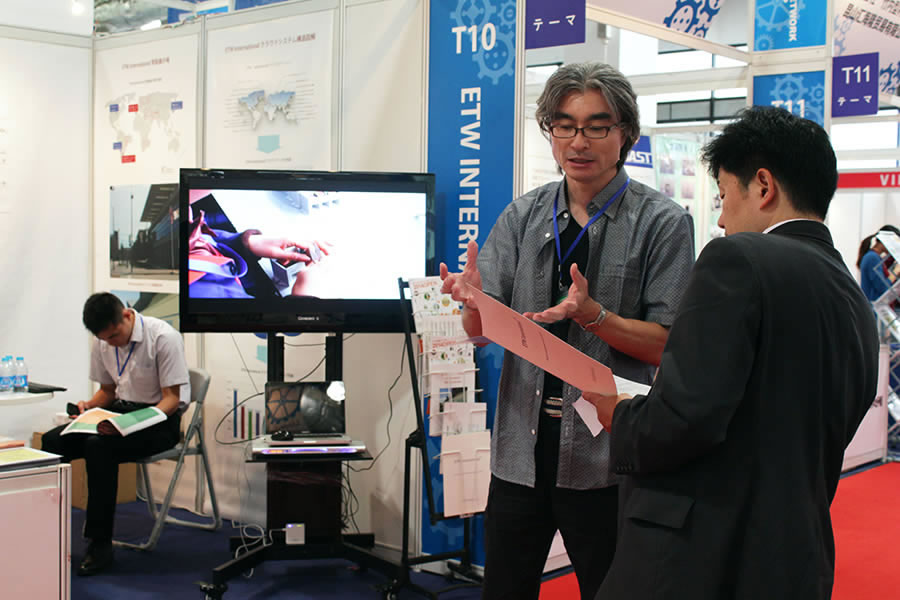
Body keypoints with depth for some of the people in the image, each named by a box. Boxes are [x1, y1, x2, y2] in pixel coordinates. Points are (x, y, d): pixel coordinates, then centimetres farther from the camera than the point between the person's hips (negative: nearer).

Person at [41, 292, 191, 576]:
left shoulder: (164, 337, -16)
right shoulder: (103, 344, 6)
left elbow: (172, 398, -15)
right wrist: (89, 405, -3)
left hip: (160, 418, -7)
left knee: (98, 446, -32)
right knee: (52, 441, -15)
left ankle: (100, 544, -25)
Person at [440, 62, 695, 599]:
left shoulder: (663, 223, -5)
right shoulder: (523, 216, 6)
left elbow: (667, 345, -8)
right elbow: (482, 331, 3)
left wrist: (591, 314, -23)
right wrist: (473, 299, -20)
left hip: (605, 457, -3)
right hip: (521, 450, 3)